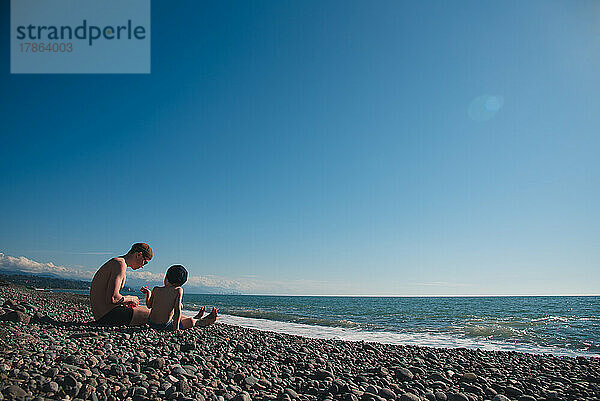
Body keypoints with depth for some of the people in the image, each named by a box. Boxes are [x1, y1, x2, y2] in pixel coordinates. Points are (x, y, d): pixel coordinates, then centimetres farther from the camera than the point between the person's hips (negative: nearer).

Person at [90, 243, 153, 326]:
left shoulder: (114, 262, 17)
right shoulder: (121, 264, -16)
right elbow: (112, 298, -27)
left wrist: (124, 302, 12)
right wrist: (129, 298, -8)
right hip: (108, 316, -11)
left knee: (145, 309, 23)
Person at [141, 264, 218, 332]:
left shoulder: (156, 290, -5)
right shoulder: (178, 290, -15)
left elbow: (149, 305, 8)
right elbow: (177, 309, -18)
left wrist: (148, 293, 23)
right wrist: (176, 327, -12)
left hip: (151, 323, 6)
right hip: (164, 326, -6)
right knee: (191, 321, 12)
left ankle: (196, 318, 50)